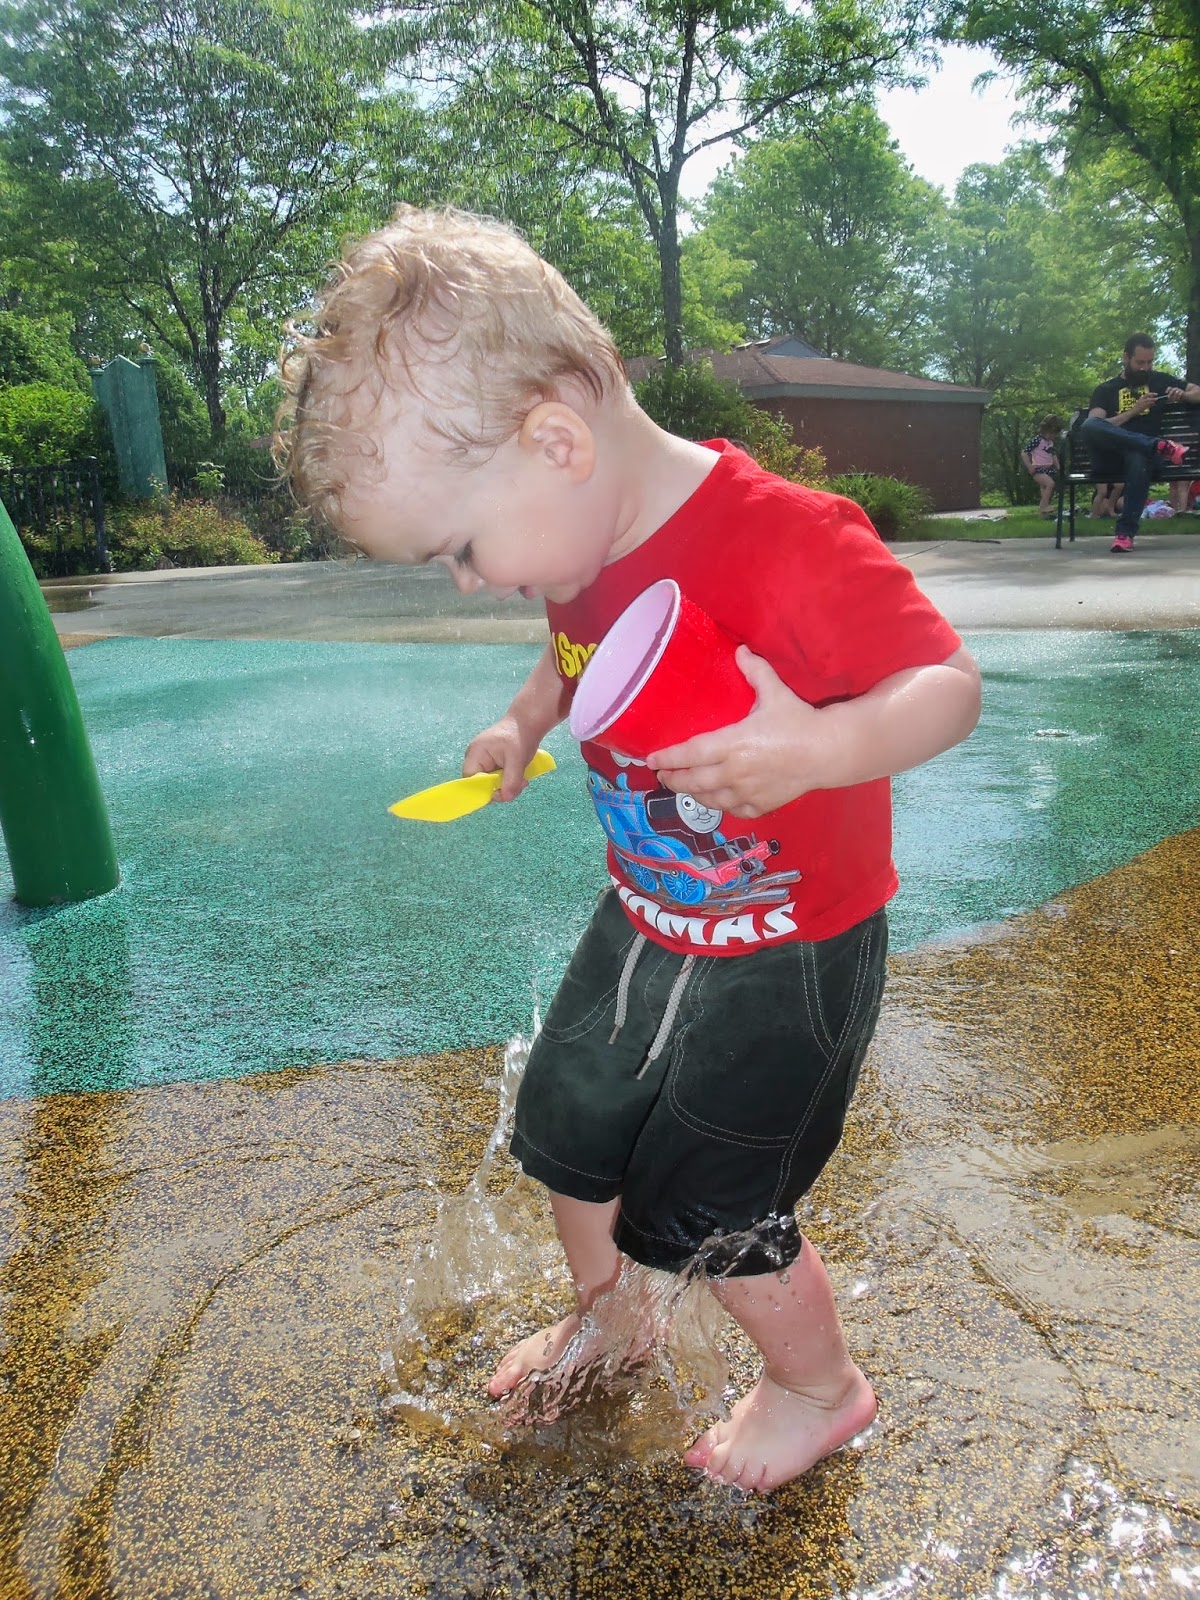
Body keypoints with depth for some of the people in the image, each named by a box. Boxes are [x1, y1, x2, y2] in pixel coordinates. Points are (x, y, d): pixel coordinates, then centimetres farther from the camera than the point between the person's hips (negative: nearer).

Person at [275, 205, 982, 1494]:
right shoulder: (582, 549, -5)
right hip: (644, 924, 8)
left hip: (786, 955, -7)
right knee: (566, 1124, 21)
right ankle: (600, 1309, 52)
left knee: (705, 1209, 5)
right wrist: (523, 722, -3)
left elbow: (950, 686, -25)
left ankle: (821, 1386, 37)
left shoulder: (790, 546, -30)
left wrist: (816, 749, -44)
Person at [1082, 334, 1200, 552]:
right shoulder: (1105, 390, 19)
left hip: (1143, 453, 0)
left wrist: (1182, 395, 5)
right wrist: (1135, 410, -5)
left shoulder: (1160, 381, 26)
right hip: (1113, 457, 0)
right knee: (1089, 424, -33)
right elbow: (1095, 428, 1)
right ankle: (1159, 446, -35)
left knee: (1139, 459, -41)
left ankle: (1125, 532, -39)